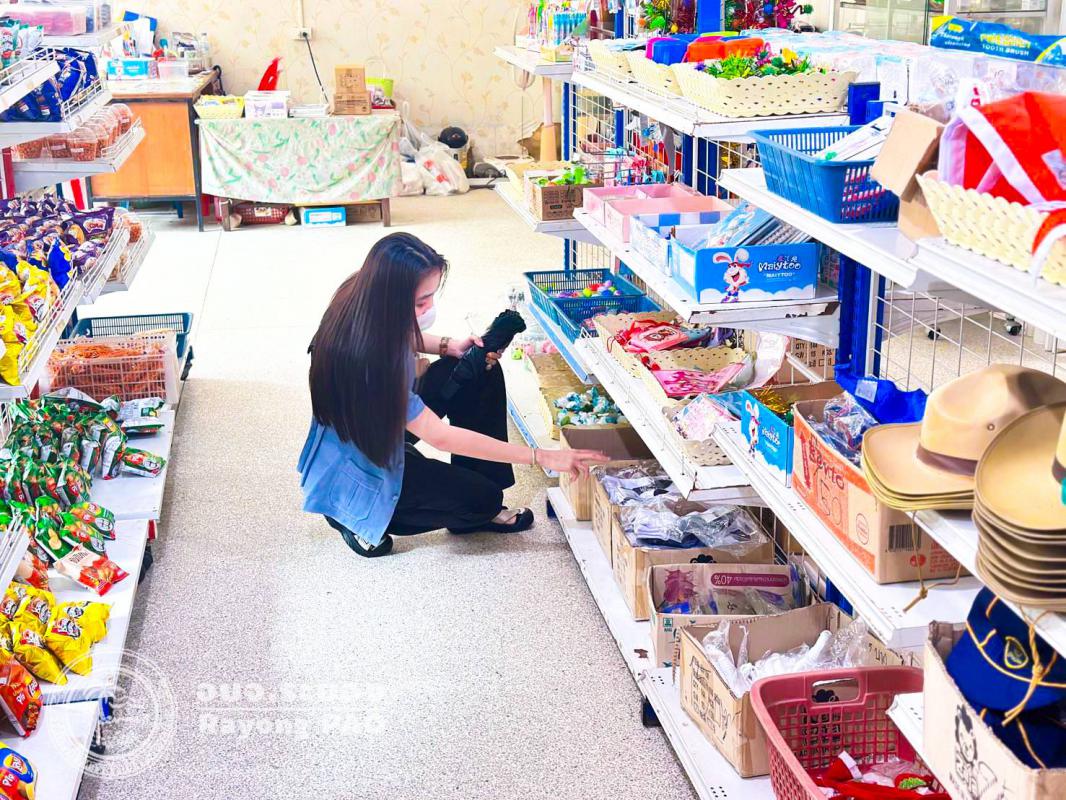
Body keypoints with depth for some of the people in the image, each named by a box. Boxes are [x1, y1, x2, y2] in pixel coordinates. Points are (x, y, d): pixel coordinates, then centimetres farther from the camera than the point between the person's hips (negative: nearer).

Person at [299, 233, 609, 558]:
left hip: (388, 420, 8)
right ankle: (362, 518, 3)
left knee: (482, 372, -3)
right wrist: (542, 457, -31)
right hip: (361, 463, -8)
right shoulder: (362, 358, -40)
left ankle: (479, 510, 6)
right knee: (482, 497, -15)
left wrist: (448, 346, -9)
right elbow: (439, 436, -33)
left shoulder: (362, 300, -17)